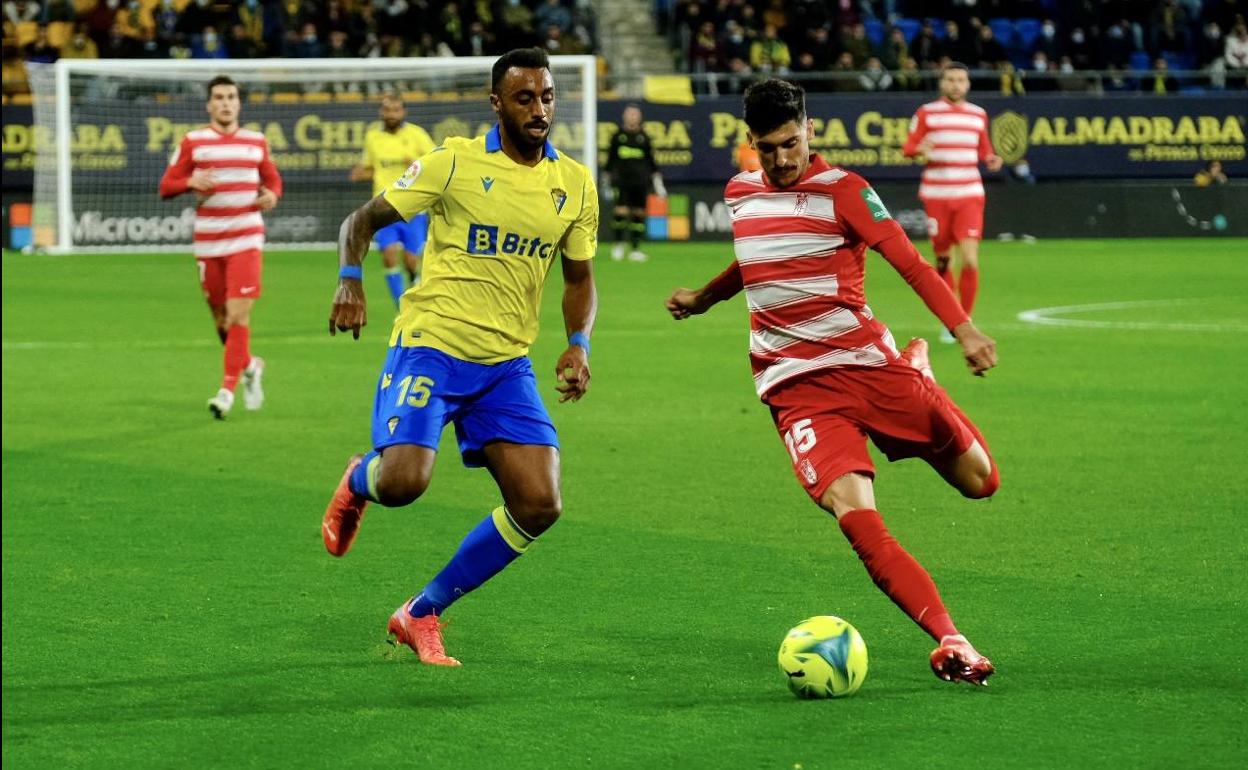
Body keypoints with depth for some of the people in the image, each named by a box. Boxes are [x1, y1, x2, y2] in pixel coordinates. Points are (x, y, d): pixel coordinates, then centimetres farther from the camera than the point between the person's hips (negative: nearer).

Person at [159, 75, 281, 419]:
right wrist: (191, 182, -18)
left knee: (238, 315, -12)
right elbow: (166, 186, 2)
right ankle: (249, 366, 35)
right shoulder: (193, 142, 2)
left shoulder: (256, 142, 8)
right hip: (208, 243, 1)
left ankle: (228, 390, -9)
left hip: (246, 240, -1)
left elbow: (273, 180, 20)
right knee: (221, 318, 8)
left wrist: (272, 196, -3)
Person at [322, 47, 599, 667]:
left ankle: (422, 613, 10)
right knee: (403, 482, -25)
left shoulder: (575, 185, 7)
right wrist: (349, 283, -17)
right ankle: (359, 482, 17)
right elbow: (363, 220, 2)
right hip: (430, 346, -5)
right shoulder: (455, 163, -5)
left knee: (540, 506, -7)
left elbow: (579, 278, 18)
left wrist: (578, 344, -1)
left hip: (506, 364, 5)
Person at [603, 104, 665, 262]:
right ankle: (618, 245, 5)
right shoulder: (618, 136, 5)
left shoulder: (643, 138, 8)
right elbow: (610, 160, 11)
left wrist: (658, 183, 13)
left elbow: (651, 160, 14)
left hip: (640, 182, 2)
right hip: (621, 182, -2)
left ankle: (636, 248, 10)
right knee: (621, 212, -13)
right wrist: (606, 182, 12)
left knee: (639, 214, 2)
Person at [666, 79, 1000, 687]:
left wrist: (963, 328, -25)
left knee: (980, 481, 1)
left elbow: (909, 262, -12)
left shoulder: (842, 191, -5)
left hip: (868, 362, -1)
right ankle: (948, 642, -24)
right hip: (796, 386, 1)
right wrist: (702, 299, 44)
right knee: (855, 515, -23)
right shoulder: (739, 194, 10)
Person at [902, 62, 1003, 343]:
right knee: (942, 259, 6)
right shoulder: (927, 113, 2)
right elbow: (908, 147, 1)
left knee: (970, 261, -13)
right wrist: (919, 149, -20)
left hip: (969, 195, 1)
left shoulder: (978, 115, 10)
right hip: (936, 195, -1)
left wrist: (992, 160, 0)